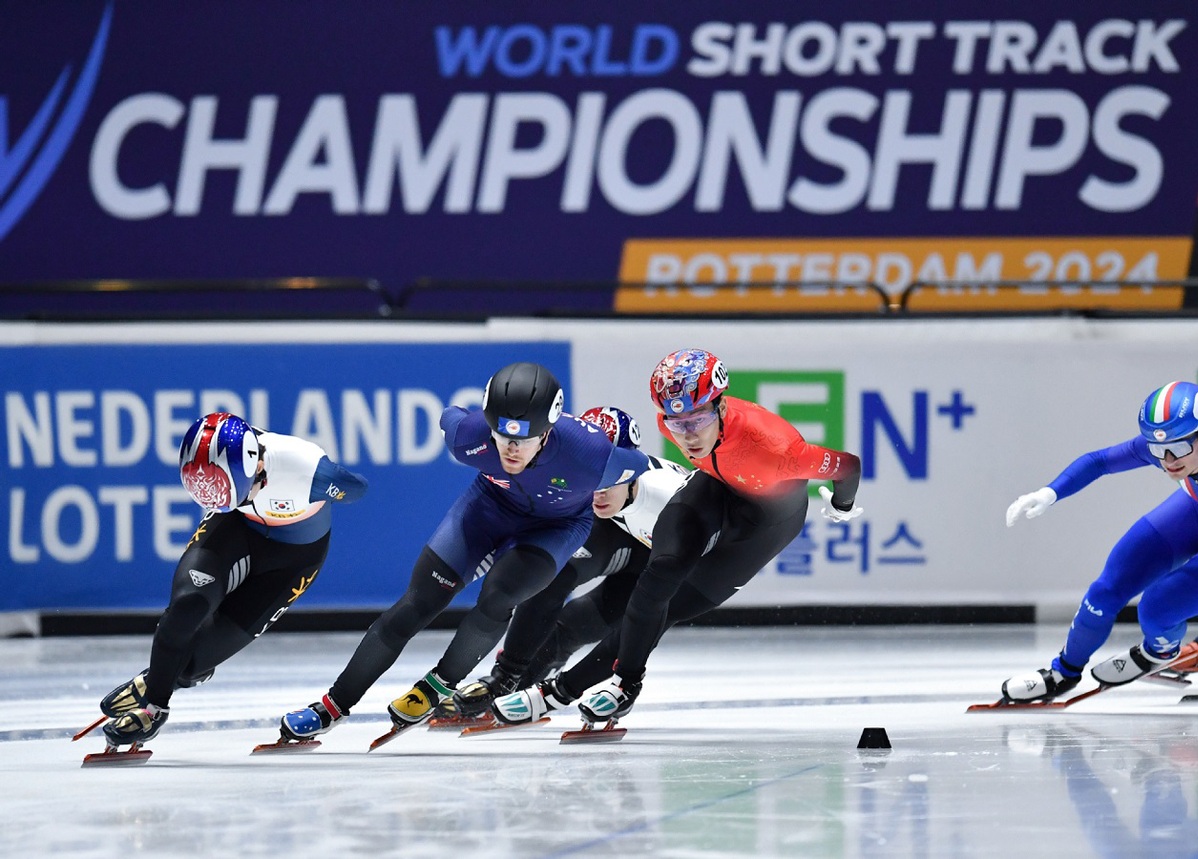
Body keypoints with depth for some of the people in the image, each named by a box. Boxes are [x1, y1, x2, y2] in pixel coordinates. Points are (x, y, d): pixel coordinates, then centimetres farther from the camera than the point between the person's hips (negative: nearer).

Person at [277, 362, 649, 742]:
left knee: (496, 596, -26)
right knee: (418, 601, -4)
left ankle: (439, 685, 1)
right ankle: (334, 705, 7)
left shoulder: (590, 456, -41)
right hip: (493, 501, 2)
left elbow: (644, 470, -21)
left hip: (559, 523, -2)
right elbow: (450, 416, -8)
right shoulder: (469, 436, -33)